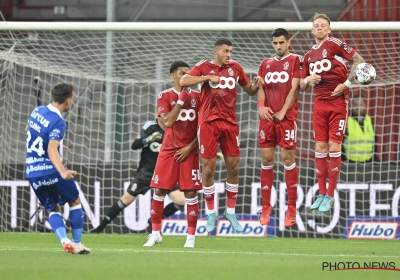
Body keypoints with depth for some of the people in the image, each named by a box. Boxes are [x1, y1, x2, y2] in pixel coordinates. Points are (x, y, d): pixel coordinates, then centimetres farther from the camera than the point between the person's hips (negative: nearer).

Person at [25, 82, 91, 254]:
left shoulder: (37, 111, 5)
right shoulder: (58, 122, -18)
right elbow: (51, 149, -32)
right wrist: (63, 171, -46)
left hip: (32, 172, 6)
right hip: (51, 170, -6)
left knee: (53, 209, 15)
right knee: (75, 202, 15)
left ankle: (64, 240, -8)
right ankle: (77, 243, 13)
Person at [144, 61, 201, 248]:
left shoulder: (196, 97, 6)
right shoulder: (165, 96, 2)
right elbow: (167, 122, -12)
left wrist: (190, 147, -6)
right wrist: (181, 100, -12)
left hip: (189, 151, 0)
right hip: (169, 151, 0)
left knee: (191, 193, -5)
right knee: (159, 190, -1)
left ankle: (191, 237, 0)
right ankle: (155, 234, 11)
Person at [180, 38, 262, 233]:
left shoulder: (235, 67, 9)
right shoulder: (204, 67, 1)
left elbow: (249, 90, 18)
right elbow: (183, 81, -13)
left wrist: (256, 85, -5)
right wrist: (208, 77, -19)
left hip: (229, 122, 3)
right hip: (208, 123, -3)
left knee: (233, 167, 2)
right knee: (208, 168, -1)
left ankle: (231, 212, 15)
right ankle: (211, 213, 12)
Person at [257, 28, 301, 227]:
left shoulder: (294, 60, 3)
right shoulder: (266, 64, 18)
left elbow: (294, 88, -4)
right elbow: (260, 87, 11)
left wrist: (283, 112, -12)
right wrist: (261, 105, -9)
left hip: (286, 117, -4)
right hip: (267, 117, 4)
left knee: (287, 159, -5)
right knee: (266, 160, 3)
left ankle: (291, 208, 0)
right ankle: (266, 207, 8)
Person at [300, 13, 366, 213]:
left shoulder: (334, 44, -5)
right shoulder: (309, 56, 14)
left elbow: (358, 61, -10)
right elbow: (302, 86, 20)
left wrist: (347, 84, -15)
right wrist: (307, 80, -3)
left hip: (337, 102, -5)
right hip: (319, 104, 5)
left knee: (334, 148, -6)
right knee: (320, 148, 3)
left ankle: (330, 196, 0)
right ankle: (321, 194, 11)